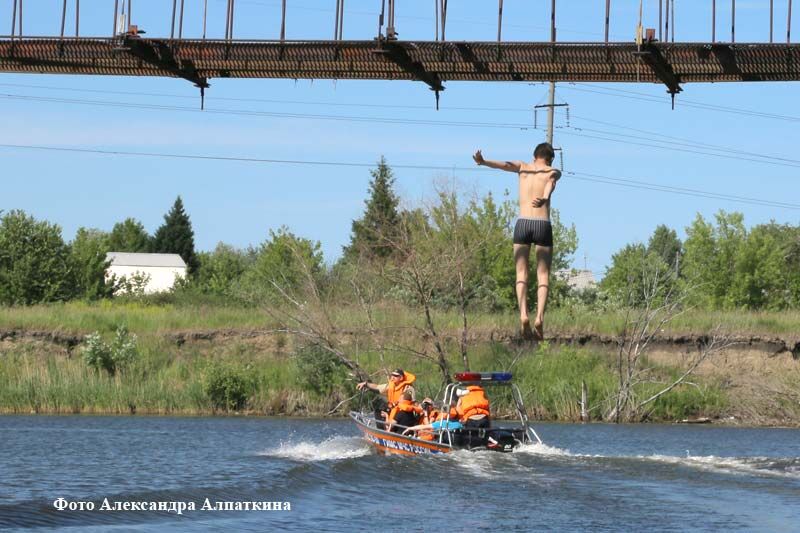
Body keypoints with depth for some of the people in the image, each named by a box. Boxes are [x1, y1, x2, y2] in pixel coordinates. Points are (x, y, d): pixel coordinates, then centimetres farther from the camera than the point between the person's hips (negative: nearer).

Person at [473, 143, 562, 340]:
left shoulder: (523, 167, 15)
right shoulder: (553, 172, 10)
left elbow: (505, 164, -5)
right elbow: (550, 184, -13)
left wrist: (483, 162, -24)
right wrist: (544, 199, -35)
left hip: (522, 223, 1)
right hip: (543, 226, -1)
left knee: (522, 273, 4)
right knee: (543, 275, 4)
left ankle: (523, 315, -16)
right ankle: (539, 317, -14)